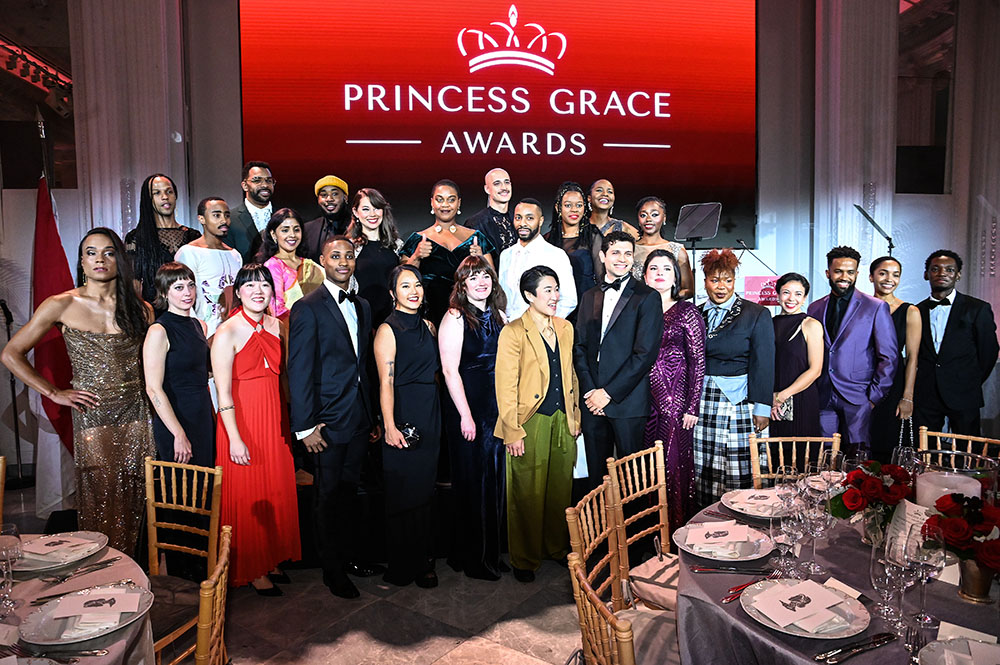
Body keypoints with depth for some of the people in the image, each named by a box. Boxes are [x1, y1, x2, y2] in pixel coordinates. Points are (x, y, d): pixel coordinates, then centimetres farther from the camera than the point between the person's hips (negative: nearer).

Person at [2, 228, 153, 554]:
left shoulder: (141, 309, 6)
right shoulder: (62, 306, -2)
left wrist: (148, 389, 5)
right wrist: (54, 394, -3)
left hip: (135, 414, 3)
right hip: (92, 416, -2)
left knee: (132, 498, 7)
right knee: (100, 500, 1)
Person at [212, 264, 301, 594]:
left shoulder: (276, 326, 5)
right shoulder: (227, 333, -12)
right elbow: (223, 393, -14)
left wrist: (289, 424, 10)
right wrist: (235, 439, -17)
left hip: (274, 421, 6)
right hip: (241, 423, -6)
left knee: (276, 492, 14)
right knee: (248, 496, 5)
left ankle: (270, 559, 32)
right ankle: (250, 569, 22)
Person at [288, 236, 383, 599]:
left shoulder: (362, 306, 10)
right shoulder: (308, 308, -11)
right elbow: (299, 371, -13)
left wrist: (372, 415, 10)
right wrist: (306, 426, -16)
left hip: (359, 419, 6)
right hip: (327, 421, -6)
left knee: (349, 491, 18)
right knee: (329, 497, 8)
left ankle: (348, 555, 34)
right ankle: (332, 570, 23)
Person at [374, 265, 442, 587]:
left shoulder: (427, 326, 12)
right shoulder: (388, 329, -8)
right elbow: (386, 382, -14)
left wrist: (433, 414, 10)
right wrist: (390, 426, -19)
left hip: (430, 414, 7)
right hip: (403, 414, -7)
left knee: (424, 488, 14)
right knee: (402, 491, 2)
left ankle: (423, 558, 28)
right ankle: (403, 567, 16)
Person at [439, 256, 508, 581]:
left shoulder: (499, 316, 11)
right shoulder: (455, 318, -8)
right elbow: (450, 370, -12)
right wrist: (465, 415, -15)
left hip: (498, 407, 6)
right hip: (467, 410, -6)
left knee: (496, 480, 12)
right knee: (472, 483, 3)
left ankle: (492, 551, 26)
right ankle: (472, 558, 18)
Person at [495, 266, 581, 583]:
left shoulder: (565, 328, 10)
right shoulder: (513, 332, -10)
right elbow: (505, 387, -11)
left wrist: (574, 415, 14)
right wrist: (513, 432, -13)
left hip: (562, 421, 6)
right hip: (530, 423, -5)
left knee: (560, 488, 14)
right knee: (528, 493, 4)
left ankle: (557, 546, 34)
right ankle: (524, 559, 21)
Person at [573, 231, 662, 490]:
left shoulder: (647, 297, -1)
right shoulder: (589, 297, 15)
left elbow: (646, 352, -9)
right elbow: (580, 347, 11)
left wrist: (609, 392, -11)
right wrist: (590, 390, -3)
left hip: (627, 401, -4)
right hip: (592, 401, 4)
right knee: (597, 474, 11)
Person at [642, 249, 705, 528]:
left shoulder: (687, 312, 0)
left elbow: (698, 362, -3)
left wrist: (692, 407, -8)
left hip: (675, 400, -3)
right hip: (644, 400, 3)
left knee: (675, 463, 0)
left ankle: (677, 530, 14)